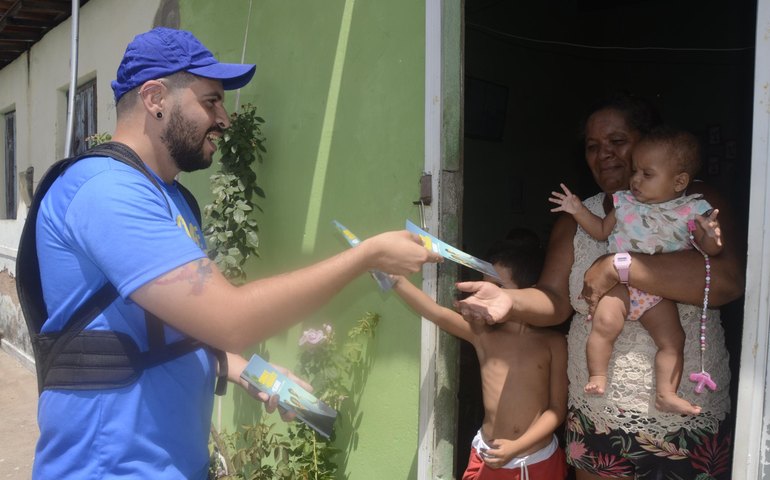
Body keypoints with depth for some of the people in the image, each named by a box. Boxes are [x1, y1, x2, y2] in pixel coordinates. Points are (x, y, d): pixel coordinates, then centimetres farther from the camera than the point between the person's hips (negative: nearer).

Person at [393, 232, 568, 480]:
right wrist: (396, 280, -33)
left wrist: (517, 447, -16)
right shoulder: (482, 335, -5)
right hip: (488, 459, 1)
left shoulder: (553, 343, -7)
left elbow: (557, 409, -6)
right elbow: (437, 313, -20)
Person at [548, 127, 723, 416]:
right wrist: (579, 211, 7)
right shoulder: (625, 202, 5)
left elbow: (709, 250, -1)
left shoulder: (691, 211, -2)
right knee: (605, 322, -22)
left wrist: (711, 235, -24)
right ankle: (597, 376, -11)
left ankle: (666, 395, 4)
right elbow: (602, 230, 18)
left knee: (673, 339, -4)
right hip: (620, 282, 0)